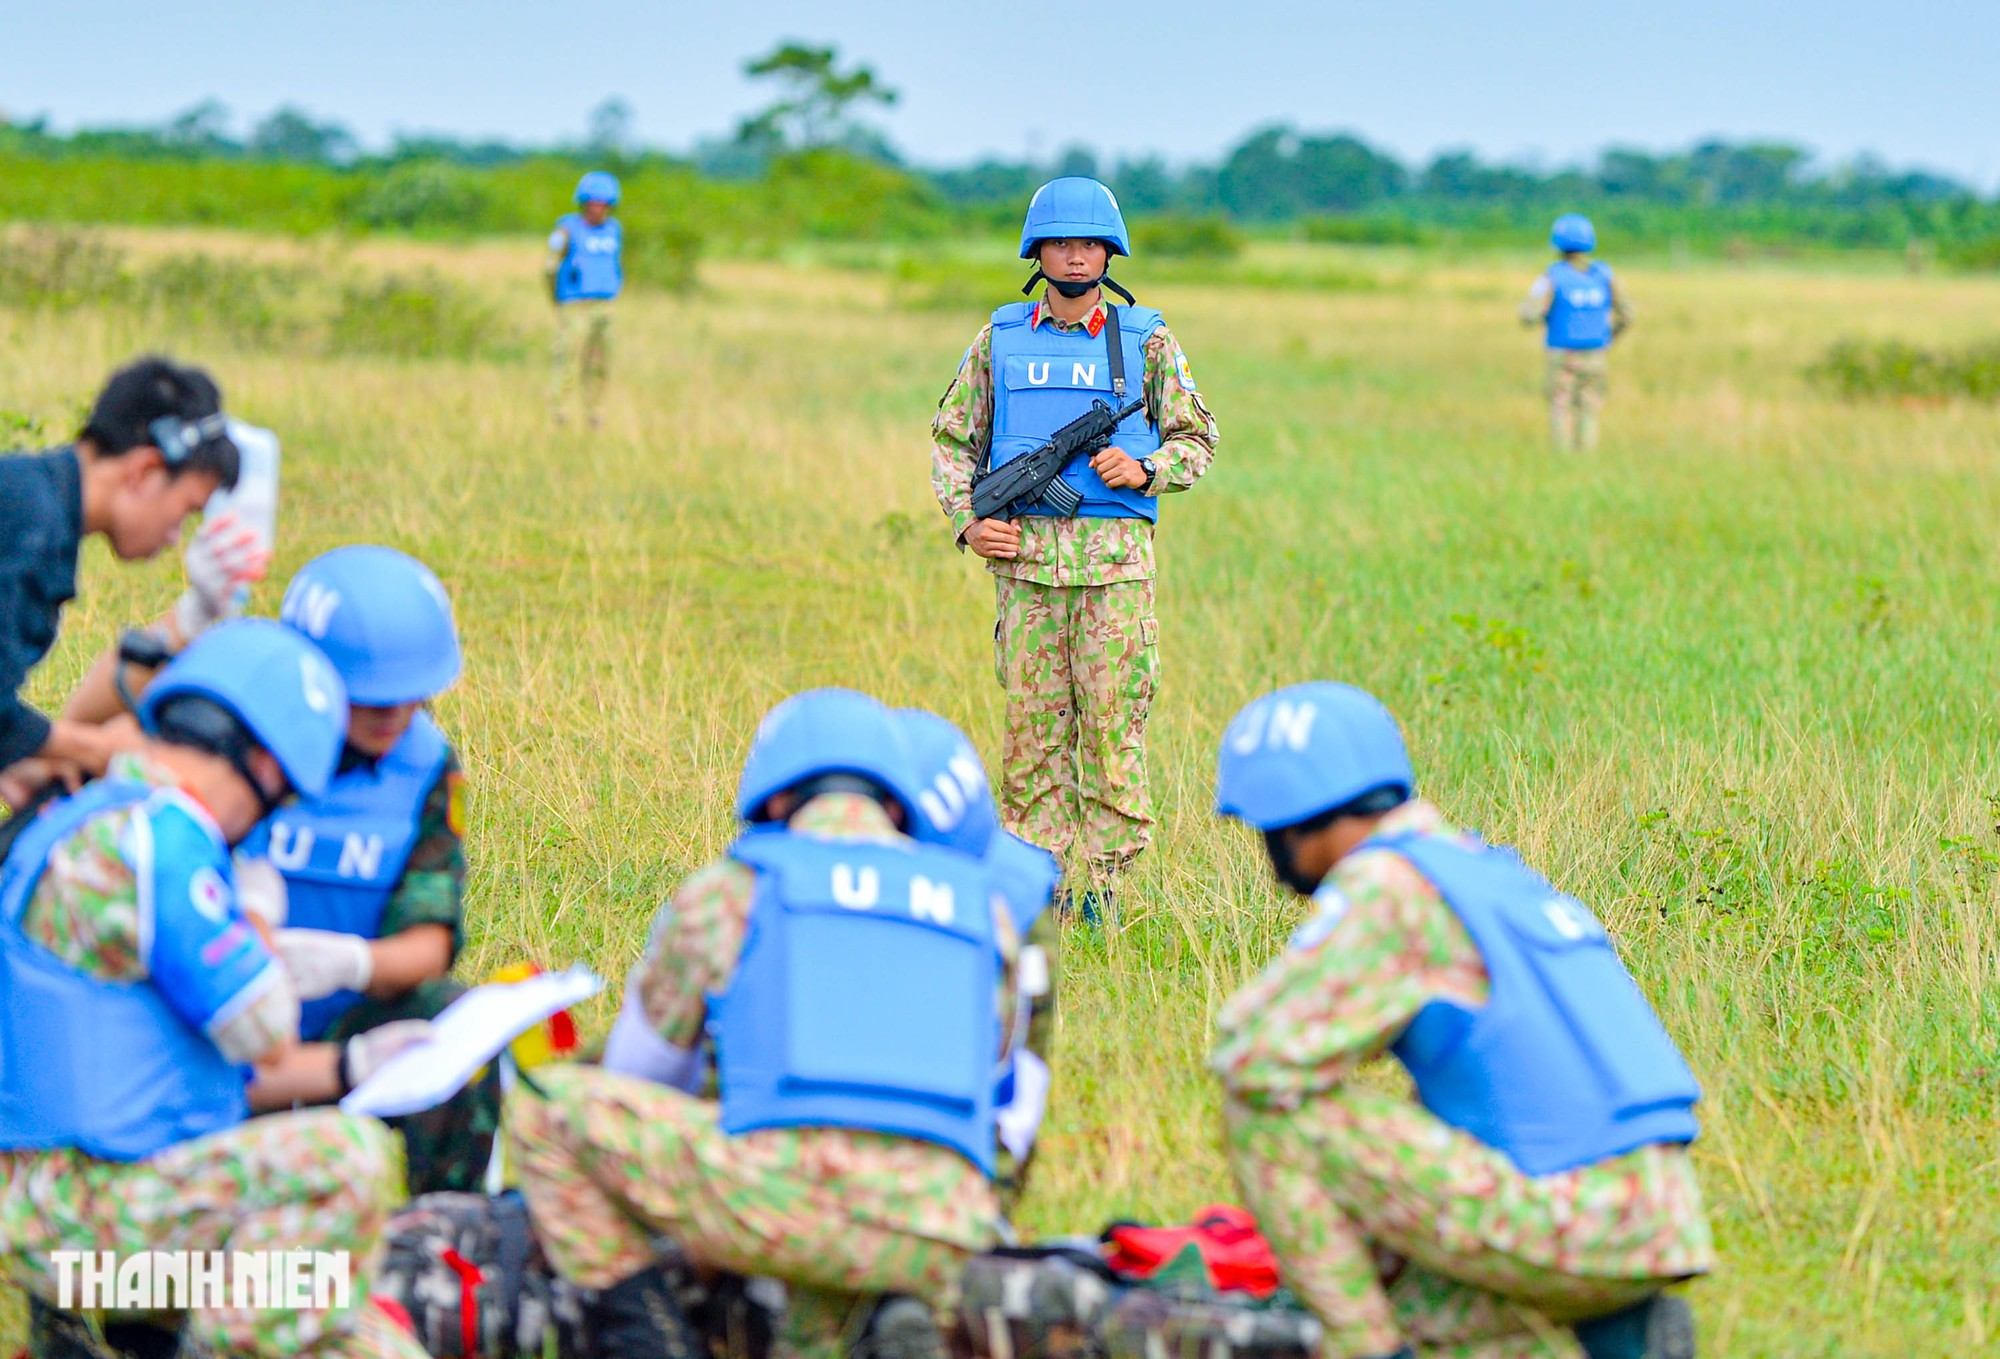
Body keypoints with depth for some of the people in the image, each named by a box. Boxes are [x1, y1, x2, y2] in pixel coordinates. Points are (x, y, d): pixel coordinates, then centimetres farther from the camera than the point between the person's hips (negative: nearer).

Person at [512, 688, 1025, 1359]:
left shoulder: (724, 893, 18)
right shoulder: (984, 913, 26)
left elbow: (639, 1071, 31)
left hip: (781, 1187, -3)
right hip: (937, 1239, 3)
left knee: (540, 1100, 19)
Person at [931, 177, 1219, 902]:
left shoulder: (1147, 341, 7)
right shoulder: (999, 340, 11)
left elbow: (1197, 440, 12)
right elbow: (952, 439, 16)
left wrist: (1144, 469, -8)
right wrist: (967, 521, 1)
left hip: (1114, 553, -1)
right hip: (1024, 551, 2)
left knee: (1113, 723, -5)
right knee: (1032, 725, 1)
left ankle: (1104, 887, 0)